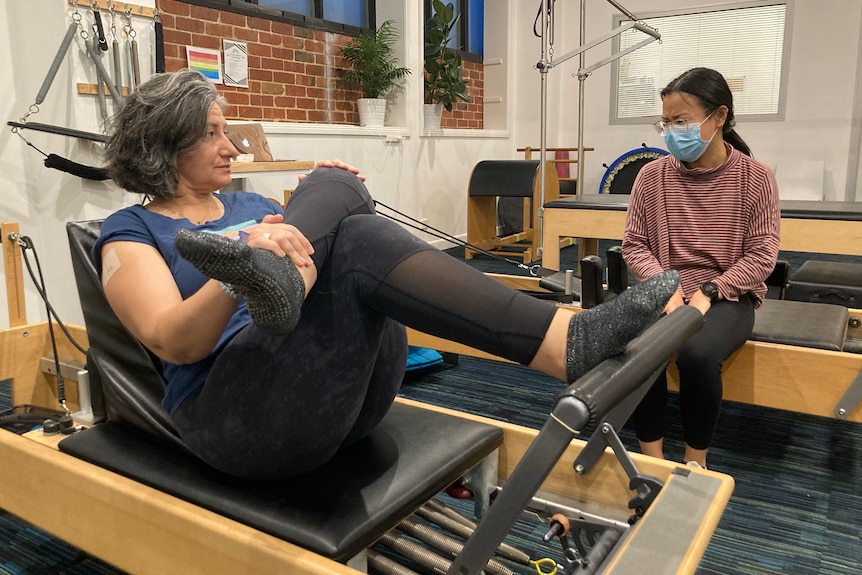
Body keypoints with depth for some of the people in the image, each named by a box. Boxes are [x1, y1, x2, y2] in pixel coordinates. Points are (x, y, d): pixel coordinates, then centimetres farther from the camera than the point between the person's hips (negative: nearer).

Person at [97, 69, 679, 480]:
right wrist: (236, 282, -27)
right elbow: (172, 342, -9)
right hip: (243, 411, -5)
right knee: (336, 188, -16)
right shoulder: (132, 229, 8)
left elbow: (332, 256, 19)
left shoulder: (249, 204, 24)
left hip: (353, 382, 5)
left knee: (360, 236, -24)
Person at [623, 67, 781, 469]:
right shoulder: (652, 176, 1)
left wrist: (709, 292, -17)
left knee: (696, 353, -32)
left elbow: (762, 255, -5)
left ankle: (695, 462, -6)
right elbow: (634, 244, 2)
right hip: (663, 292, 2)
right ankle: (653, 460, -11)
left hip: (727, 297, -2)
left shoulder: (755, 178, -4)